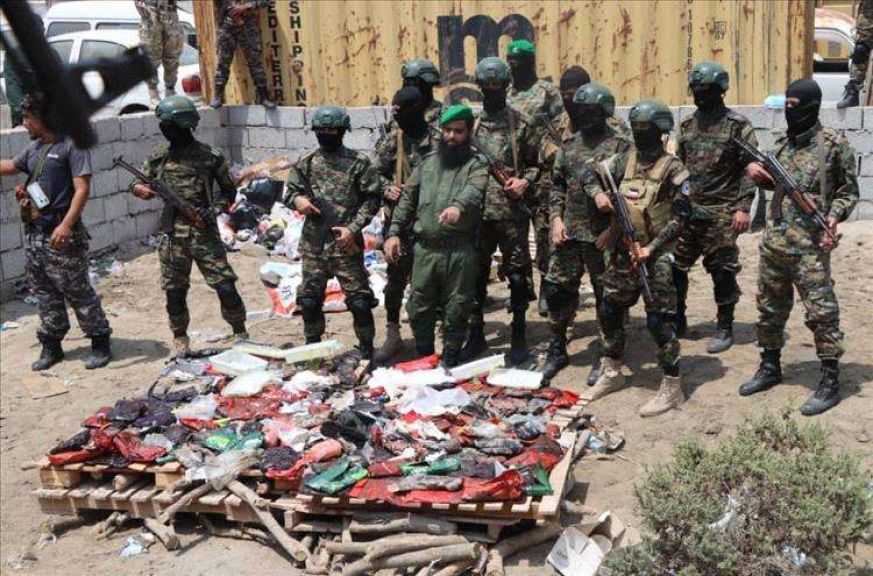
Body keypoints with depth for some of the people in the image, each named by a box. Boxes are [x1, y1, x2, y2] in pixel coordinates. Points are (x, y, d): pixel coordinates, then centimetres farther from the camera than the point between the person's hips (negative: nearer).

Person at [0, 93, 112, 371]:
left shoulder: (72, 145, -10)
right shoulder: (34, 148, 13)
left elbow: (82, 189, -17)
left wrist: (66, 225, -25)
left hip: (61, 236, -8)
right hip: (34, 233, 8)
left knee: (78, 292, -2)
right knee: (44, 294, 14)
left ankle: (100, 343, 9)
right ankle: (51, 345, 24)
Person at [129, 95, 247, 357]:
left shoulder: (210, 157, -2)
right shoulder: (159, 158, 4)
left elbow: (229, 191, 7)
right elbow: (138, 183, 13)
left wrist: (215, 209, -11)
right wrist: (139, 188, -11)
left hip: (205, 233, -2)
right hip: (172, 235, 2)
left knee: (225, 286, -4)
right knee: (174, 292, 8)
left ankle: (240, 333, 16)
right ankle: (180, 338, 26)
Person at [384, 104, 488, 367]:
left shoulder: (476, 165, -1)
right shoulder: (427, 162, 14)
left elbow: (474, 191, -23)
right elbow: (407, 199, 15)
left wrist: (458, 206, -44)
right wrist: (394, 233, 6)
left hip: (460, 250, -4)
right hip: (425, 248, 4)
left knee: (456, 310, 5)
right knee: (419, 307, 11)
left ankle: (450, 362, 19)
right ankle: (424, 358, 28)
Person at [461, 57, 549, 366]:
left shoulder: (522, 124, 0)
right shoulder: (469, 122, 7)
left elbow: (538, 163, 4)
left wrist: (525, 181, -13)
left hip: (512, 213, -2)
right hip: (476, 212, 3)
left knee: (517, 275, 2)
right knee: (475, 275, 10)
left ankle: (519, 337, 14)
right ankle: (476, 335, 23)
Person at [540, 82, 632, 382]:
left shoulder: (620, 146, -5)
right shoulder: (569, 145, 12)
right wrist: (556, 219, 4)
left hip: (604, 236, -5)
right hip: (568, 233, 5)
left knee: (606, 297, 5)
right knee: (557, 290, 8)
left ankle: (604, 358, 18)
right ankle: (557, 351, 23)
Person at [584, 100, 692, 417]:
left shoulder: (672, 168, -10)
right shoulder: (626, 160, 7)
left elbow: (680, 216, -13)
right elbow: (594, 177, 19)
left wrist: (651, 249, -18)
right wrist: (599, 194, -4)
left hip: (656, 256, -6)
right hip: (623, 252, 7)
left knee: (659, 320, -5)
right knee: (610, 312, 14)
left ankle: (672, 387, 6)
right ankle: (611, 373, 33)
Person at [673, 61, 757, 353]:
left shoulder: (738, 125, -6)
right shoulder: (687, 124, 11)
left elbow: (750, 169, -8)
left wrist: (743, 207, -15)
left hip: (721, 214, -5)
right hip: (686, 210, 5)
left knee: (722, 271, 1)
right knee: (674, 266, 7)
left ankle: (724, 328, 14)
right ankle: (676, 321, 23)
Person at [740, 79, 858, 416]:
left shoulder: (834, 144, -6)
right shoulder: (783, 144, 13)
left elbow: (849, 190, -1)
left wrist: (833, 216, -17)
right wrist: (759, 174, 6)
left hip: (809, 245, -7)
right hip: (773, 240, 7)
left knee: (821, 312, -4)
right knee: (770, 308, 14)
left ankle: (830, 383, 4)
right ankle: (770, 368, 29)